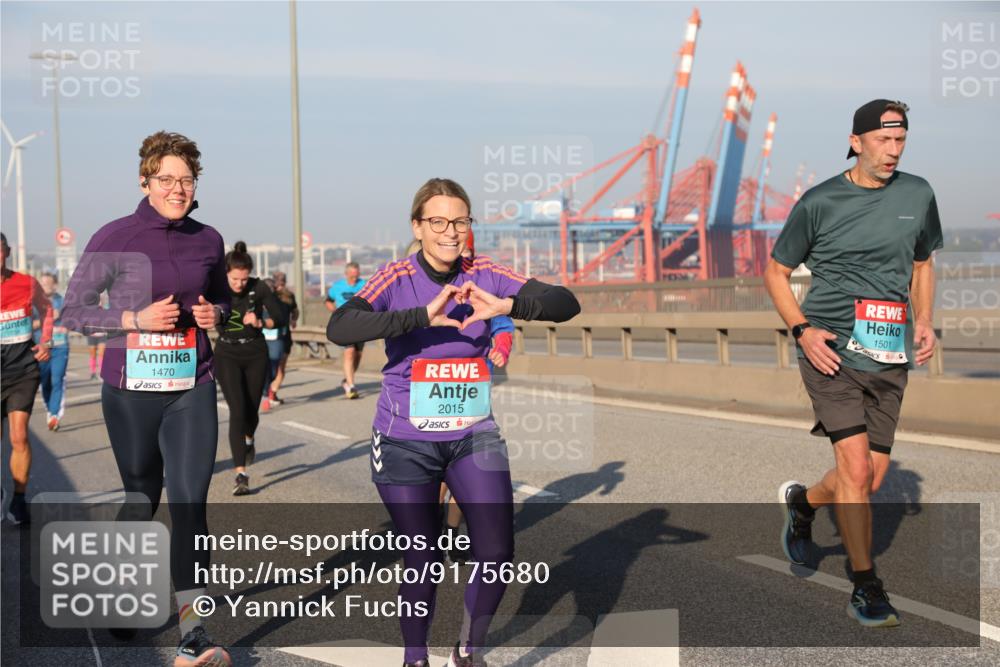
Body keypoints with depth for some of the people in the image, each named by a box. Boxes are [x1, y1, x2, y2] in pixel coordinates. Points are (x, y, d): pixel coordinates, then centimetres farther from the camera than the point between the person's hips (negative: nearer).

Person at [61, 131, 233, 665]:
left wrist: (214, 313, -3)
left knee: (189, 503, -9)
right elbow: (72, 311, -5)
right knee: (141, 501, 14)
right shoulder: (115, 239, -8)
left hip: (191, 389, 2)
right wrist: (136, 318, -18)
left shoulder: (208, 240, 3)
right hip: (131, 390, -1)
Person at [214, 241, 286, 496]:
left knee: (251, 410, 11)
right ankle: (241, 474, -14)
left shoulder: (259, 288, -10)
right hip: (227, 354, -1)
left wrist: (260, 322, -23)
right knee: (237, 411, -14)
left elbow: (280, 319, -6)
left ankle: (248, 440, 49)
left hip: (256, 353, 2)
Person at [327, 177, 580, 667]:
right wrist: (424, 316, -36)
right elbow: (338, 328, -28)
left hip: (474, 436, 3)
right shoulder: (398, 278, -11)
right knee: (422, 560, 5)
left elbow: (565, 303, -11)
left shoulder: (484, 276, -3)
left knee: (497, 554, -4)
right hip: (405, 441, -2)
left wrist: (507, 305, -29)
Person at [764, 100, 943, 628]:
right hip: (831, 350, -4)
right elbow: (776, 272, 6)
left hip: (889, 357, 4)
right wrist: (802, 329, -8)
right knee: (855, 467, -13)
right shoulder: (819, 202, -3)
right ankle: (866, 589, 2)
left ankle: (801, 501, 38)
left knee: (872, 478, 7)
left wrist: (924, 320, 6)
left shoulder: (918, 194, 8)